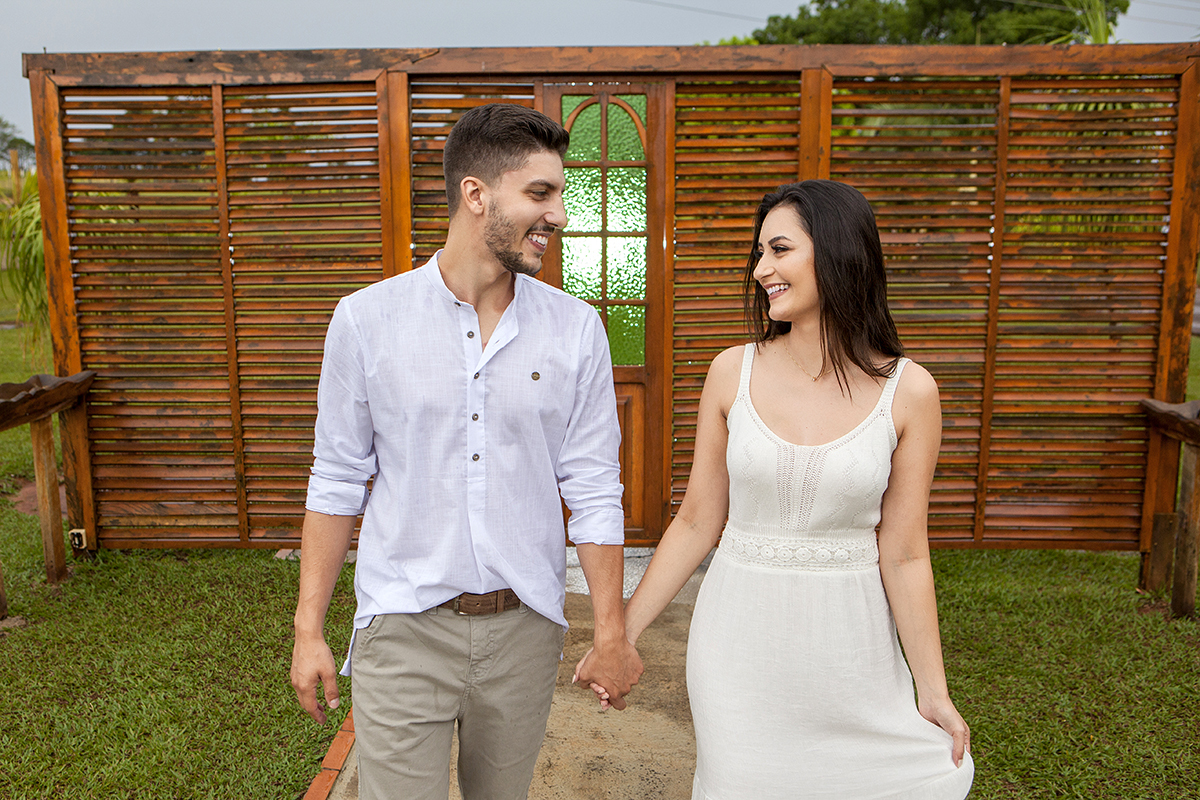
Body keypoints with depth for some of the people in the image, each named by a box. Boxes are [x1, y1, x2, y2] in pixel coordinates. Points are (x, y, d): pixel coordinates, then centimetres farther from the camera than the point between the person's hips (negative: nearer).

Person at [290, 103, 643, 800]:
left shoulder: (576, 330, -4)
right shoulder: (366, 319, -6)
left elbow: (593, 489, -2)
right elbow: (338, 480, 0)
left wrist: (612, 633, -1)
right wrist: (309, 629, 2)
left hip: (526, 626, 2)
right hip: (404, 629, -2)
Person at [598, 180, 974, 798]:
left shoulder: (908, 392, -9)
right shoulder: (734, 372, -6)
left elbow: (903, 554, -4)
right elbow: (697, 521, -1)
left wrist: (934, 692, 0)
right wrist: (623, 631, -1)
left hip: (846, 634, 0)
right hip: (740, 630, 1)